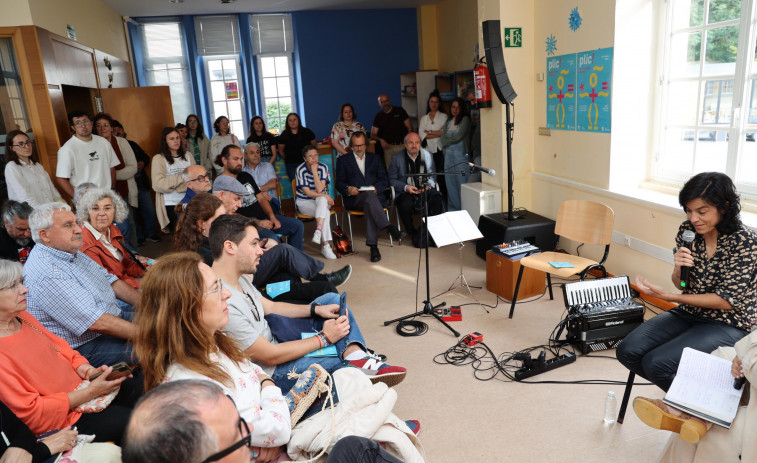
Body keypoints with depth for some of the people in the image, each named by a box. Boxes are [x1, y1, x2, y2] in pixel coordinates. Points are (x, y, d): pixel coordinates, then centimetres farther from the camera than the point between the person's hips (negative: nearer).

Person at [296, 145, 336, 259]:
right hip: (304, 202, -2)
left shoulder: (323, 167, -6)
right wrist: (326, 196, -17)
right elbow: (307, 193, -14)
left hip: (321, 200, 2)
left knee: (322, 200, -35)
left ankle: (318, 231, -40)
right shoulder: (301, 169, -12)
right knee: (325, 212, -30)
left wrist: (314, 171, -20)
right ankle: (325, 245, -30)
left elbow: (319, 190, -17)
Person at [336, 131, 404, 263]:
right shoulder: (343, 160, 19)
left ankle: (373, 246, -41)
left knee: (370, 205, -36)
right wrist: (348, 189, -13)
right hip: (354, 199, -1)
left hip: (375, 195, 2)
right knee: (369, 195, -37)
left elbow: (385, 180, 14)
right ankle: (390, 228, -48)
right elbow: (339, 183, 10)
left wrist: (376, 187, -8)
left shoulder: (374, 158, 24)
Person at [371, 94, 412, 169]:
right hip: (388, 147, 1)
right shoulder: (378, 116, 11)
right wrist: (380, 140, -13)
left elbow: (409, 127, 3)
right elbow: (373, 135, 9)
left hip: (402, 146, -1)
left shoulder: (399, 110, 7)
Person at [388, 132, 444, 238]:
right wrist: (406, 187, -15)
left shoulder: (427, 155, 10)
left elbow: (432, 176, 14)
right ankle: (413, 233, -13)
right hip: (406, 192, -2)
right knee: (406, 205, -35)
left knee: (437, 200, -28)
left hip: (425, 190, 2)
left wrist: (428, 185, -9)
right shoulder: (396, 158, 3)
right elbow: (392, 180, 1)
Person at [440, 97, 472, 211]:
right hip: (448, 154, 6)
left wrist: (447, 138, 5)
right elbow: (443, 139, 8)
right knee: (450, 182, 6)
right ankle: (453, 209, 13)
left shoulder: (465, 119, 0)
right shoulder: (448, 121, 17)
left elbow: (458, 136, -8)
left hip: (461, 154, -6)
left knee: (462, 182, -6)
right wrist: (452, 139, -6)